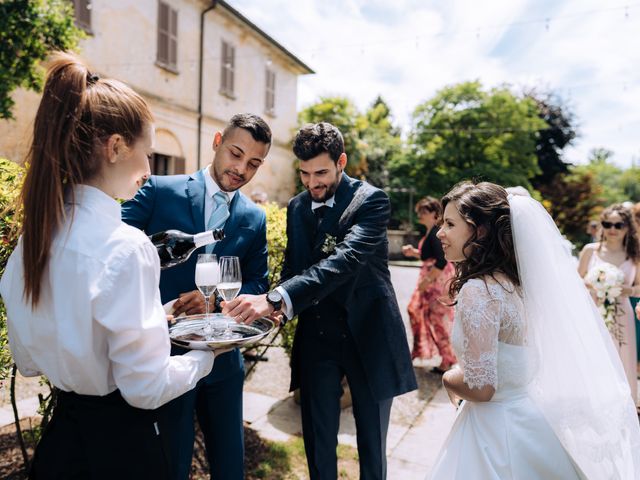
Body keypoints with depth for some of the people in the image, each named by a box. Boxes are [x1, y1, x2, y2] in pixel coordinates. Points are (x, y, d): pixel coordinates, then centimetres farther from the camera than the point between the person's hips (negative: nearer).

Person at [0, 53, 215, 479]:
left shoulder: (37, 233, -4)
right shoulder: (126, 247, -27)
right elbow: (146, 388, -23)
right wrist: (206, 352, -6)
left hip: (61, 432, 7)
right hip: (122, 442, -6)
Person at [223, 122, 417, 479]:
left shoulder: (371, 200, -14)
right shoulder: (297, 206, 5)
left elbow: (346, 259, -30)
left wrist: (276, 299, -41)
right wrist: (272, 308, -10)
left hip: (367, 335, -4)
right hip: (315, 337, 4)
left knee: (372, 443, 14)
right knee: (318, 443, 15)